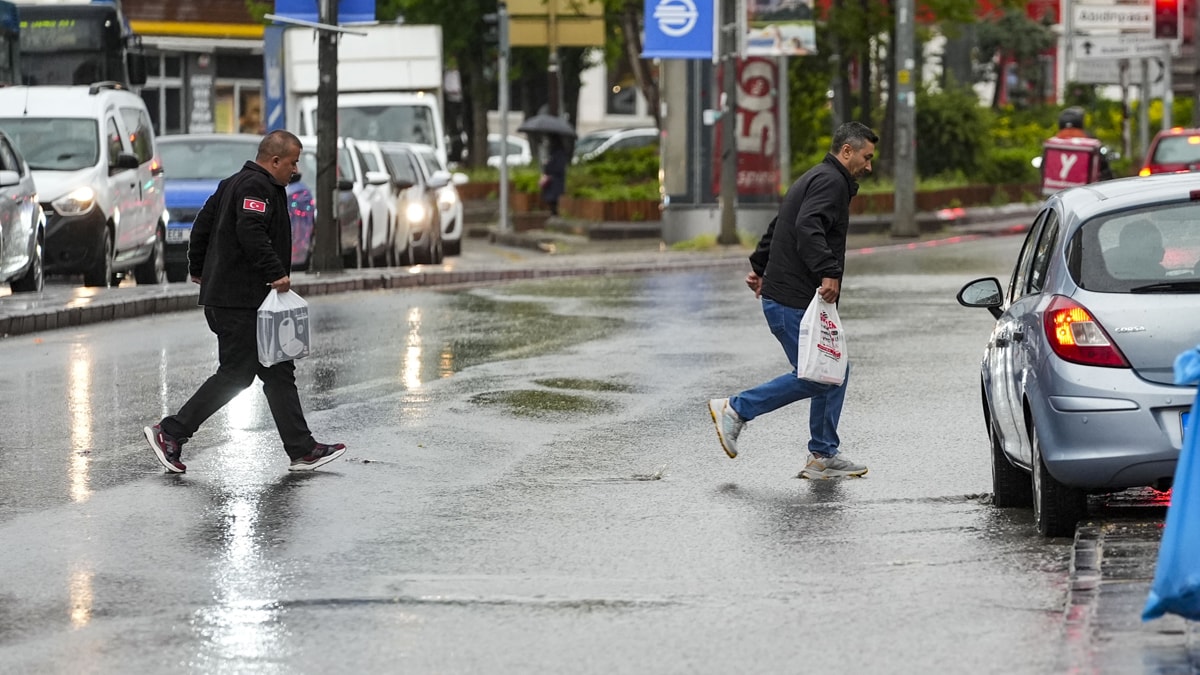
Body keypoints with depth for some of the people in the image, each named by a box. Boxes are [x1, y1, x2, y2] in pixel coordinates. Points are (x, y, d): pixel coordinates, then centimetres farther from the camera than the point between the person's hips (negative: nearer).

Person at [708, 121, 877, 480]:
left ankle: (824, 457, 11)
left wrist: (760, 267, 35)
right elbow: (808, 228, -29)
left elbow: (778, 226, 30)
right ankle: (735, 409, 0)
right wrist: (828, 273, -36)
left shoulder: (816, 179, 22)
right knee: (813, 378, -8)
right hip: (795, 302, -11)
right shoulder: (830, 182, -12)